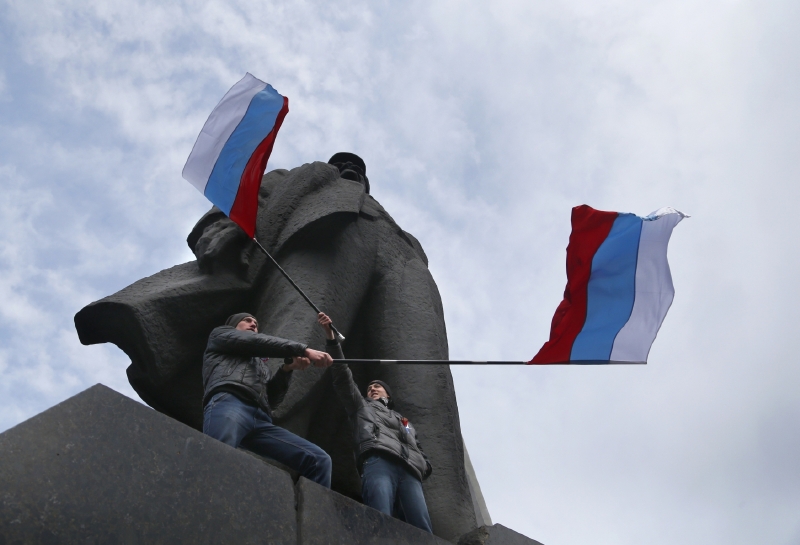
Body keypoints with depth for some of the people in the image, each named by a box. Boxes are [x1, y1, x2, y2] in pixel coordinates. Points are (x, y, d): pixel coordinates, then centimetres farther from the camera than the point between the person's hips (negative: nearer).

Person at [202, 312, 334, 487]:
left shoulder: (260, 362, 45)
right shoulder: (220, 335, 30)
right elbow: (258, 342, 11)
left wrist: (287, 369, 12)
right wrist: (303, 350, 4)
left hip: (261, 420, 6)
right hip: (228, 403, -6)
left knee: (319, 460, -12)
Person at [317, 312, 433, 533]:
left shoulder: (406, 423, 45)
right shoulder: (362, 407, 38)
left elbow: (419, 450, 37)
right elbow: (343, 375, 28)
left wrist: (425, 466, 10)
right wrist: (330, 337, 18)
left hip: (409, 473, 3)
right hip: (378, 463, -3)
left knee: (423, 533, -22)